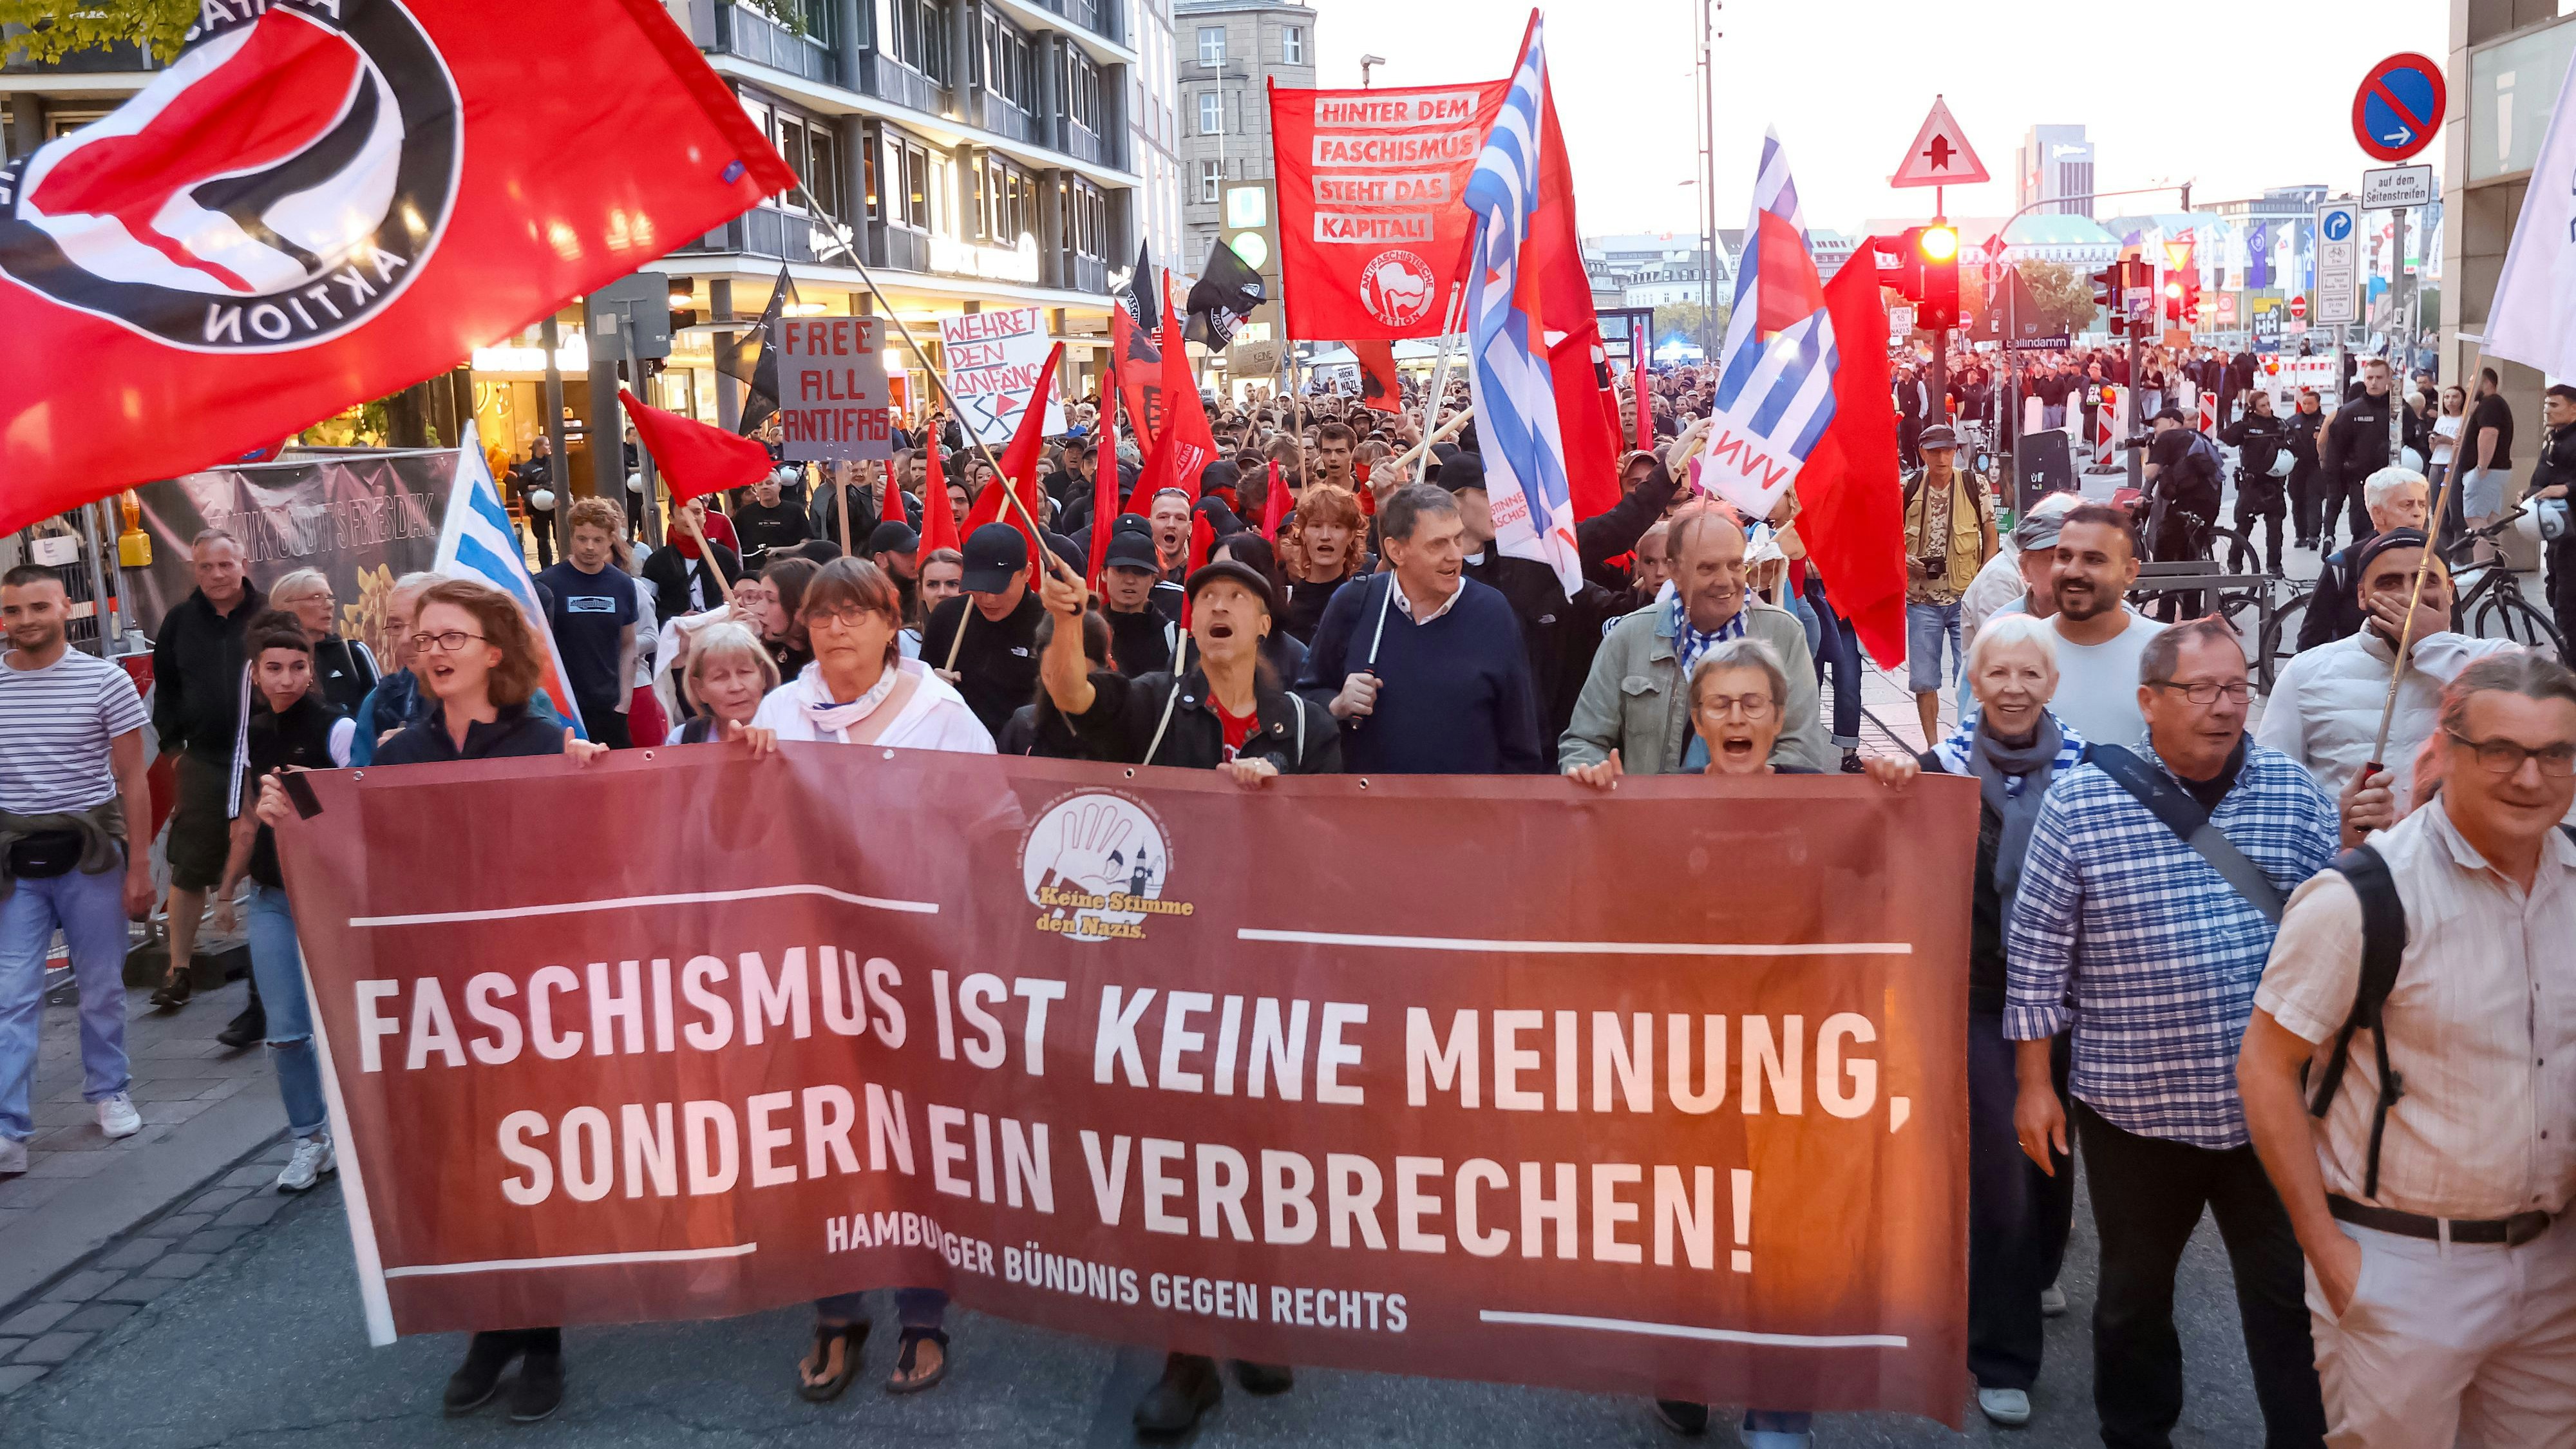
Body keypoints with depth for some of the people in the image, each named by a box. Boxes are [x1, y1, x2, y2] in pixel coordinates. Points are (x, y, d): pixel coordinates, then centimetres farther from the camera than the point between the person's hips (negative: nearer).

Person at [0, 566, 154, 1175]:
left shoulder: (104, 680, -2)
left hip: (89, 855, -1)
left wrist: (139, 867, -5)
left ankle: (109, 1091, 28)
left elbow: (132, 778, -1)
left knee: (102, 988, 9)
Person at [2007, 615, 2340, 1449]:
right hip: (2136, 1105, -1)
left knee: (2291, 1294, 11)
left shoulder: (2294, 792, 0)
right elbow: (2037, 950, -5)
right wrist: (2035, 1083, -4)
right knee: (2135, 1293, 17)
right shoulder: (2082, 801, -8)